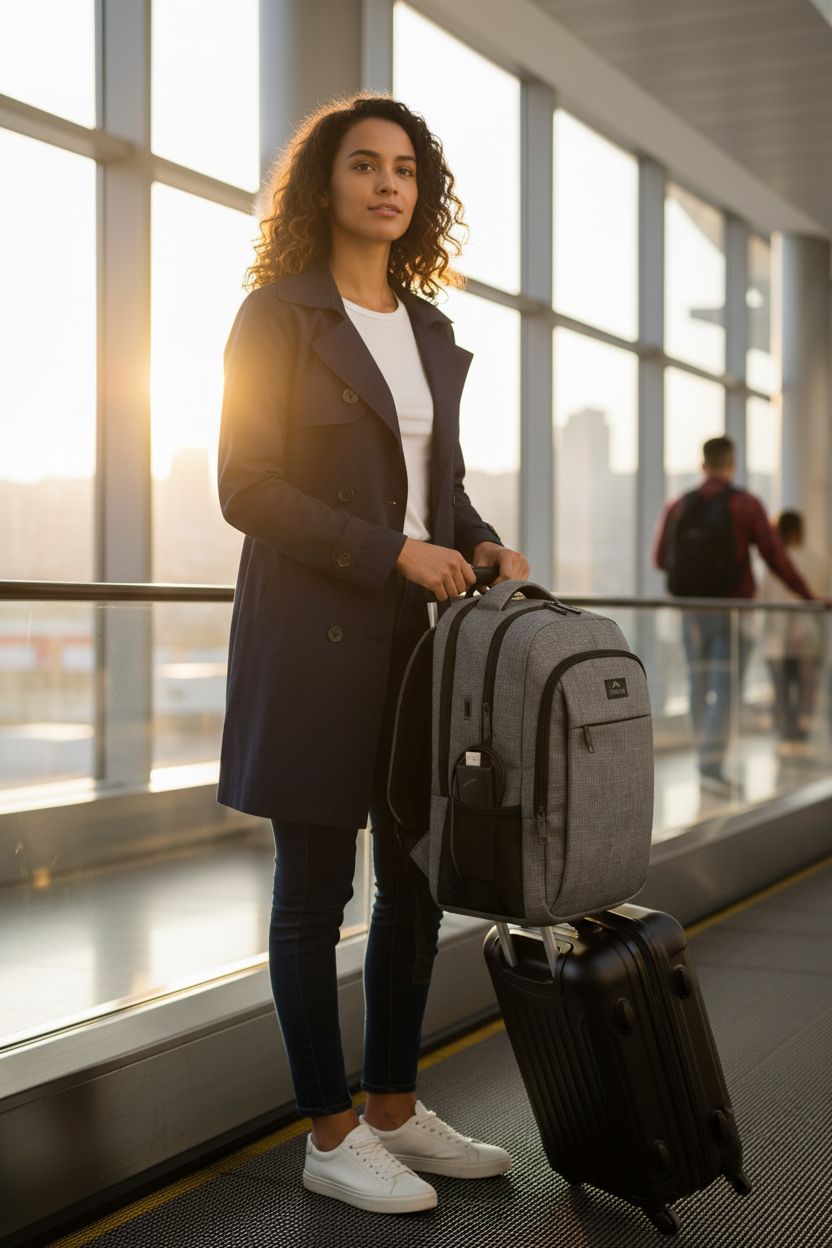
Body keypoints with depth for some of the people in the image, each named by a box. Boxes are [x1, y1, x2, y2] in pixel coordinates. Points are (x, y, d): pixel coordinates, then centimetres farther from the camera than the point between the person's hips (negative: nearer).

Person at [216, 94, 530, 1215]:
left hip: (416, 629, 7)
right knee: (316, 887, 1)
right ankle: (331, 1136, 12)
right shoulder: (278, 314, -4)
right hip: (314, 630, -7)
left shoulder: (429, 329, 14)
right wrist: (394, 552, -16)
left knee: (417, 877, 10)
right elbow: (247, 490, -11)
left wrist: (481, 546, -1)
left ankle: (394, 1110, 24)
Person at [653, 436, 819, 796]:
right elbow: (775, 556, -6)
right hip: (731, 610, -4)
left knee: (700, 688, 12)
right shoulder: (746, 505, -6)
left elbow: (660, 558, 10)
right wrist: (808, 597, 3)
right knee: (724, 691, -4)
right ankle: (712, 765, -15)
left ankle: (707, 764, 17)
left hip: (692, 611, 4)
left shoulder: (678, 507, 4)